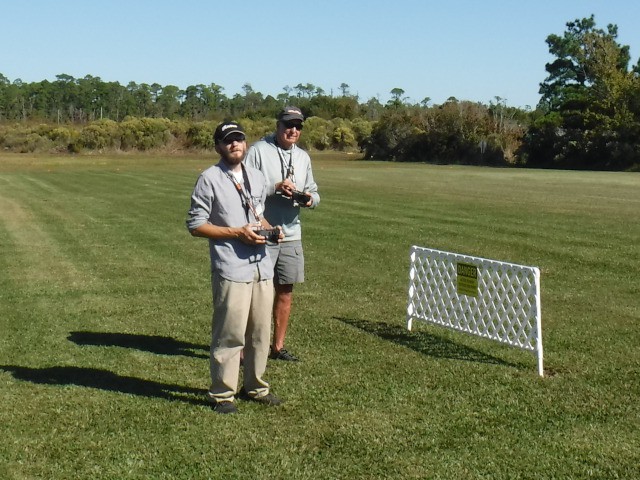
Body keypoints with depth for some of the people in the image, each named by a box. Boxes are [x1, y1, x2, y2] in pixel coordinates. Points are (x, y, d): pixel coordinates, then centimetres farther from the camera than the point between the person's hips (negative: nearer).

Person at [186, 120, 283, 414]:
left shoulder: (257, 178, 15)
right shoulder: (209, 179, -6)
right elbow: (195, 224, -8)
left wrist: (269, 229, 4)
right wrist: (237, 233, -16)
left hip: (262, 268, 7)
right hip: (231, 271, -7)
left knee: (260, 332, 13)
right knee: (230, 334, -5)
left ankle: (255, 387, 27)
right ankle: (222, 394, 8)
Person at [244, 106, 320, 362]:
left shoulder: (303, 157, 15)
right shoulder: (258, 150, -5)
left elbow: (313, 191, 21)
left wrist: (310, 199, -2)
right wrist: (275, 187, -21)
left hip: (291, 234, 6)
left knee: (285, 290, 11)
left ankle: (278, 346, 23)